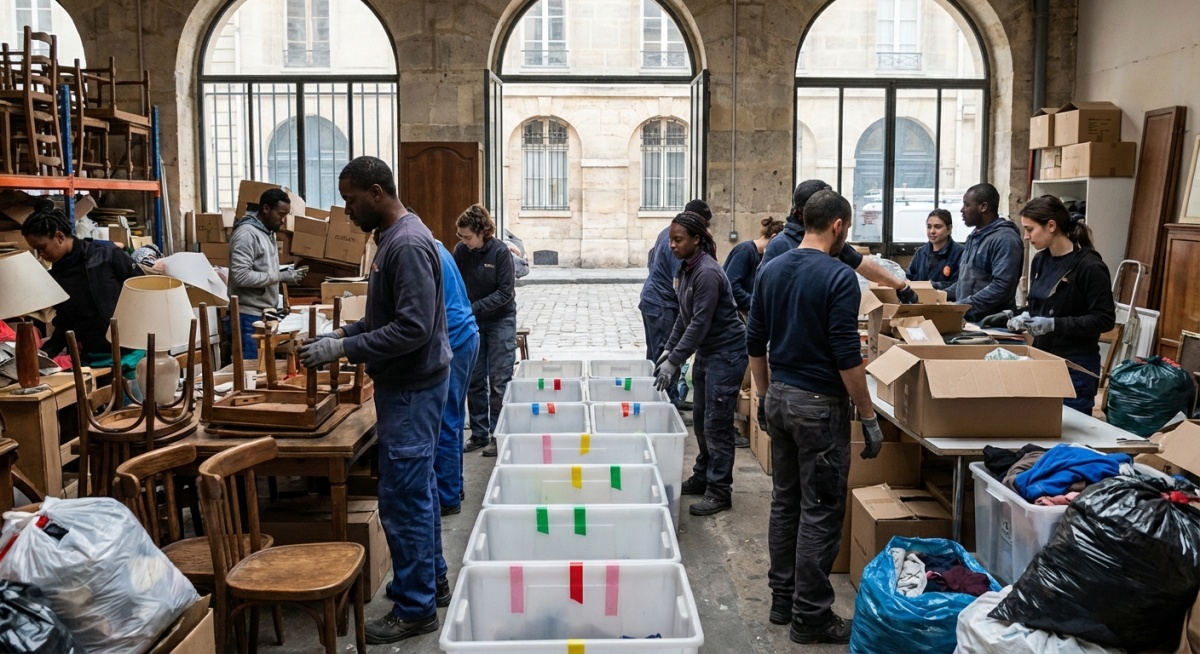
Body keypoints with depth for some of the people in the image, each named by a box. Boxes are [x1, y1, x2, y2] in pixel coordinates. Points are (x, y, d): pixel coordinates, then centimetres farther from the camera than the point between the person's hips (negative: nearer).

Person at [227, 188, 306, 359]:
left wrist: (288, 274, 8)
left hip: (266, 315, 9)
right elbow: (241, 276, -24)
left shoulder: (268, 233, 15)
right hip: (250, 318, -9)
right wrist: (281, 277, -21)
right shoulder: (247, 233, -14)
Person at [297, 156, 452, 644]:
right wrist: (345, 333, 8)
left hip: (411, 388, -10)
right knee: (417, 489, 18)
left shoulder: (408, 245, -21)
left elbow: (413, 328, -26)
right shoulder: (392, 238, 11)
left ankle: (415, 609, 9)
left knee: (403, 498, -3)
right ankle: (431, 581, 32)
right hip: (407, 384, 10)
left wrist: (344, 350, -22)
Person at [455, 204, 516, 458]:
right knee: (474, 381, 8)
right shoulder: (460, 251, -6)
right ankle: (479, 434, 18)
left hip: (500, 320, -4)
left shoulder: (500, 251, -17)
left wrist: (474, 307, -22)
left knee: (499, 381, -1)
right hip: (472, 322, 4)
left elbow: (506, 292, -17)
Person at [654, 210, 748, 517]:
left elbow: (700, 323, -24)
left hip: (726, 352, -9)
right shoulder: (686, 269, 6)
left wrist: (673, 362, -23)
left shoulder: (707, 273, -22)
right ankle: (702, 477, 29)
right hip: (705, 351, 9)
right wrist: (667, 350, 10)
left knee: (716, 423, -5)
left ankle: (719, 491, 4)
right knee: (701, 418, 16)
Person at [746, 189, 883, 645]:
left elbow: (755, 343, 10)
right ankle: (811, 616, 8)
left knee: (785, 502, 15)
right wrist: (869, 417, -11)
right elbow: (847, 358, -18)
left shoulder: (770, 270, 5)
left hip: (780, 398, 7)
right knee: (820, 512, 1)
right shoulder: (838, 277, -16)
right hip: (820, 404, -7)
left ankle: (782, 599, 24)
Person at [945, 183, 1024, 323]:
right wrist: (943, 295, 10)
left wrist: (961, 306, -24)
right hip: (966, 318, 8)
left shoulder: (1004, 239, -12)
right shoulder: (976, 236, 18)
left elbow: (1001, 287, -22)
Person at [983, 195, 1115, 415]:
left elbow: (1104, 319, -18)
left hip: (1075, 366, -7)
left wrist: (1053, 324, -24)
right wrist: (1013, 316, 0)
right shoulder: (1040, 260, 7)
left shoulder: (1089, 266, -15)